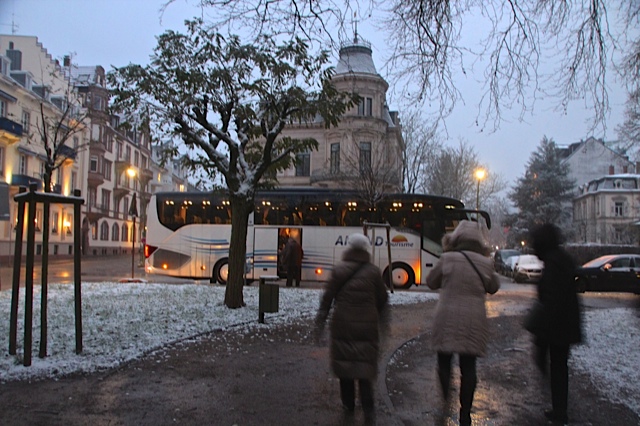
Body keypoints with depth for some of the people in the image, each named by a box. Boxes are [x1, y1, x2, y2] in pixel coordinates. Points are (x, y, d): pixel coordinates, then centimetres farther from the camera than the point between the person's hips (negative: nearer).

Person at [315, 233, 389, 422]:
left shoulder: (338, 270, -1)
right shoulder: (373, 272, 0)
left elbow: (327, 297, -1)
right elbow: (382, 298, 6)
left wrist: (320, 322, 7)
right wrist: (381, 318, 22)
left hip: (342, 325, 0)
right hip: (367, 326, 0)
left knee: (345, 364, 12)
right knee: (365, 365, 6)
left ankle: (348, 405, 21)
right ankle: (368, 408, -2)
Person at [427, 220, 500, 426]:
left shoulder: (447, 259, -6)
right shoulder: (485, 263, 0)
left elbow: (431, 282, 8)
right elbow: (493, 287, 17)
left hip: (447, 320, -1)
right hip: (473, 322, 2)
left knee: (444, 360, 16)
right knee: (468, 366, 8)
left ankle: (445, 401, 16)